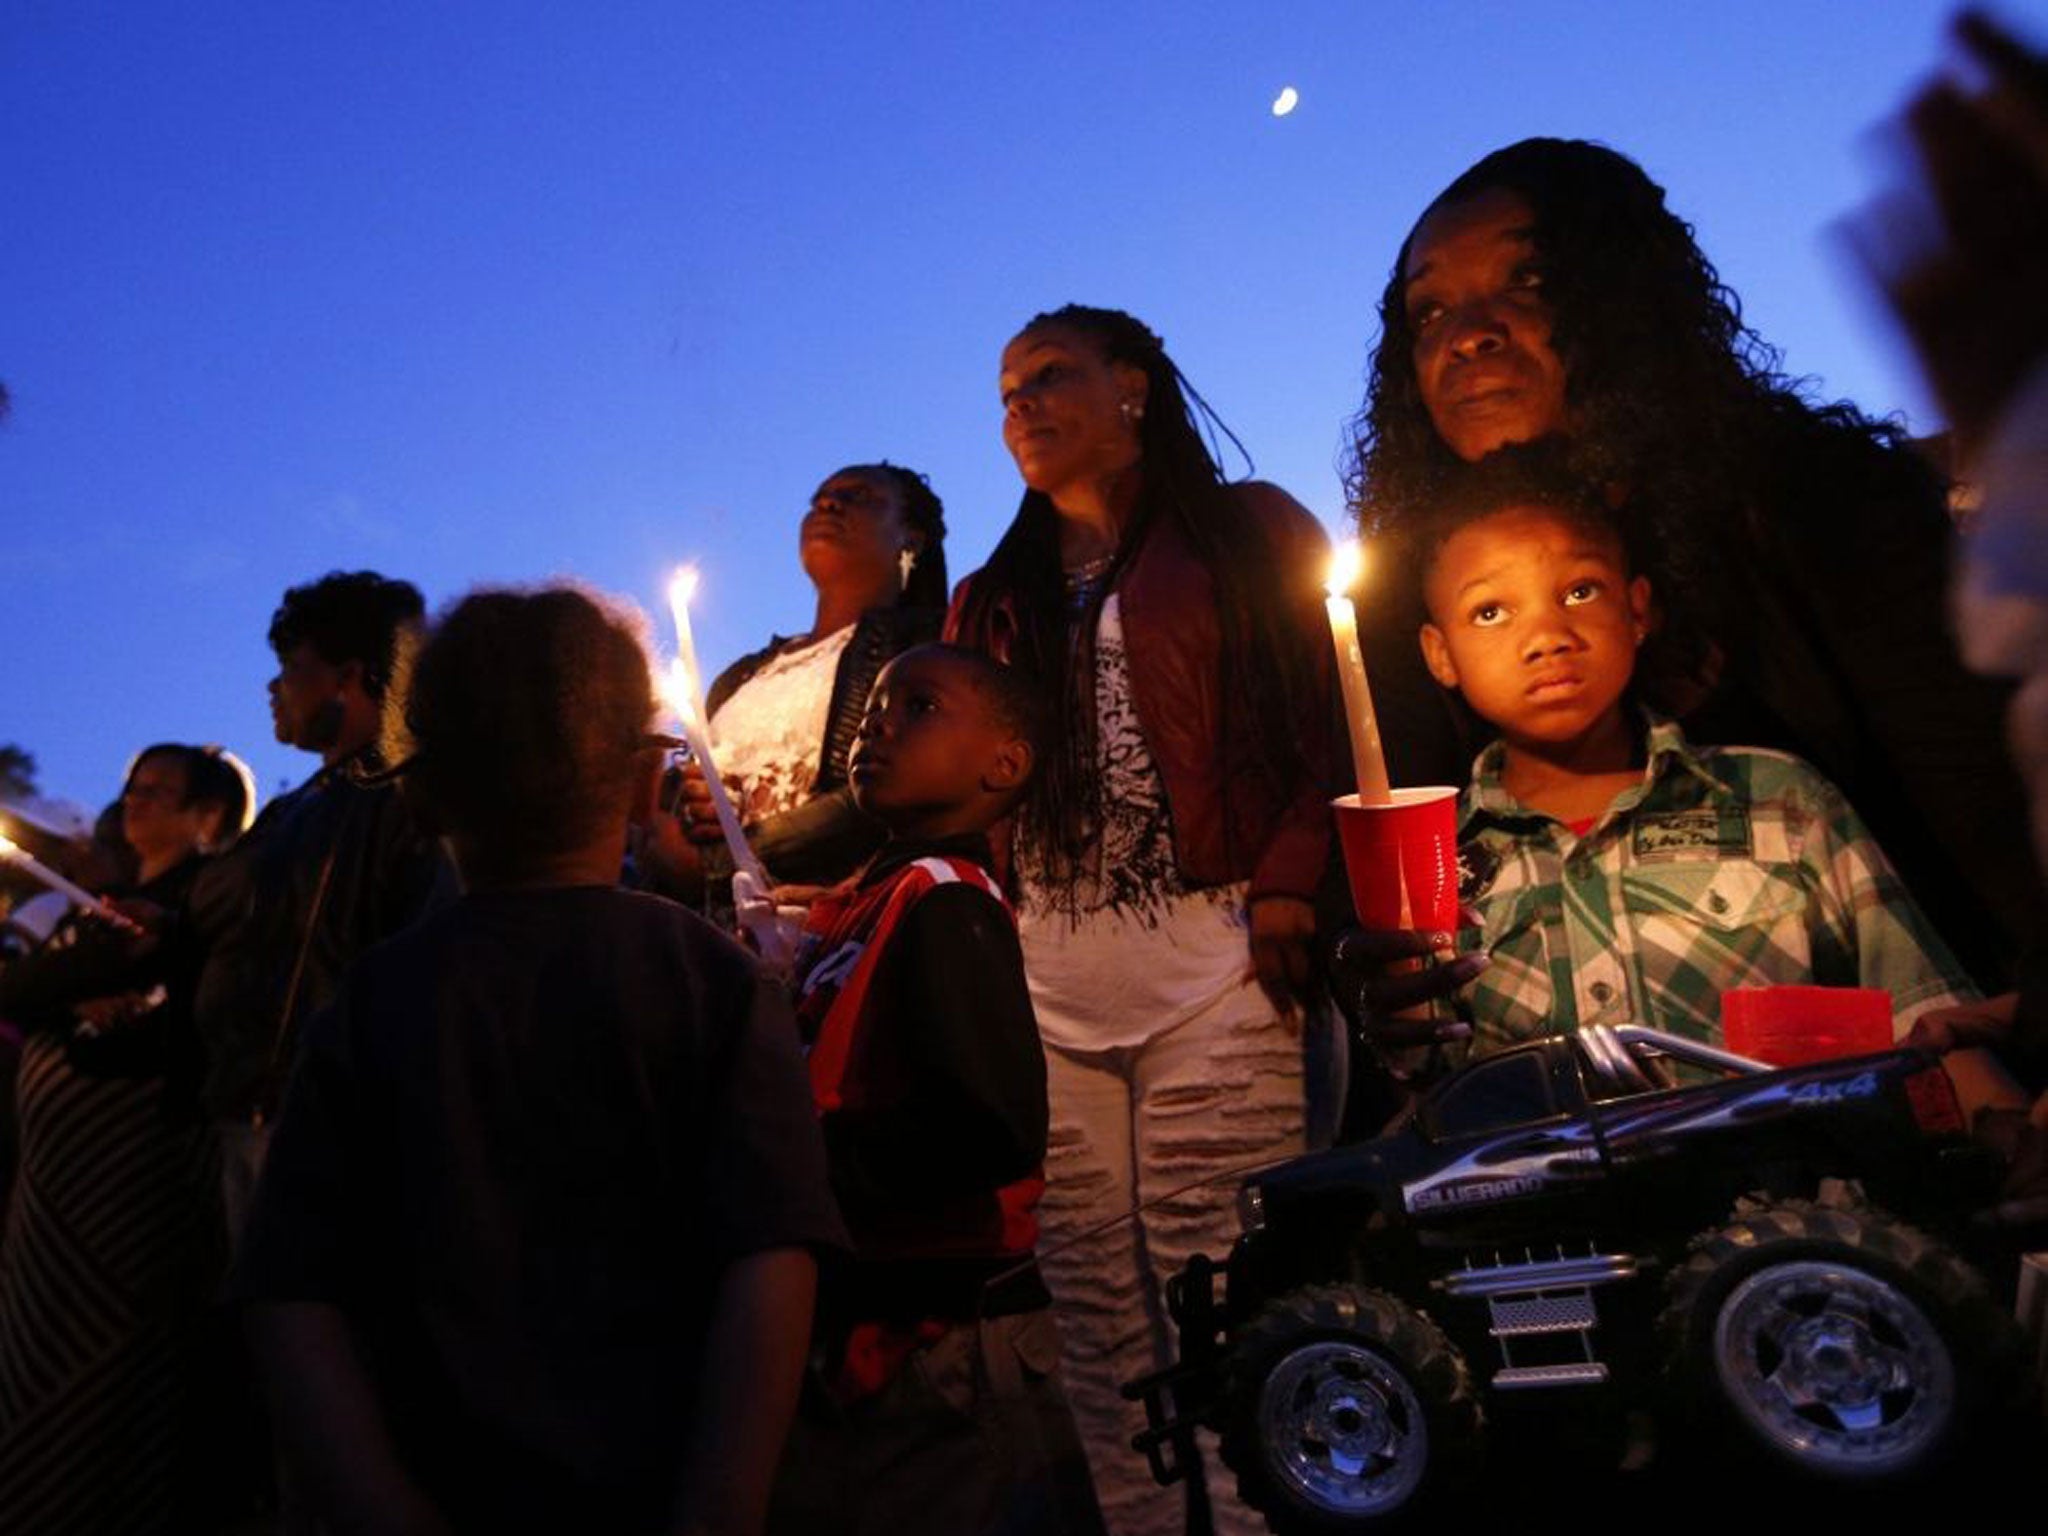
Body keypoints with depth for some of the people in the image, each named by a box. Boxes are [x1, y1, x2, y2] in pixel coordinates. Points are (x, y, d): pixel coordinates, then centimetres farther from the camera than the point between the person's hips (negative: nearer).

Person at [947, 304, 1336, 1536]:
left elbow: (1333, 725, 0)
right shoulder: (994, 602, 23)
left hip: (1214, 962, -4)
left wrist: (1289, 890, -13)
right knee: (1097, 1318, 5)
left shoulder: (1254, 535, 11)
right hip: (1045, 980, 4)